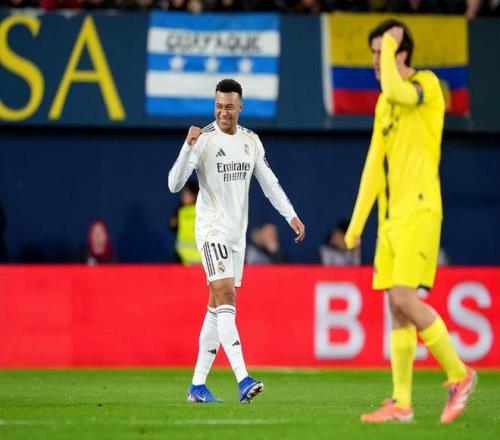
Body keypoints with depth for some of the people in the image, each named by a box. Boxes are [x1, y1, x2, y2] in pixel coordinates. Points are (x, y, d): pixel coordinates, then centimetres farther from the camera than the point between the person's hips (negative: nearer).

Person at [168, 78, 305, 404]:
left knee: (219, 307, 8)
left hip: (237, 233, 7)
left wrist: (291, 215, 10)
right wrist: (188, 147, -31)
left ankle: (198, 385, 14)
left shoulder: (251, 141, 9)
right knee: (226, 297, -19)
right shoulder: (203, 139, -10)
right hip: (212, 230, -7)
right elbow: (174, 185, -18)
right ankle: (243, 379, -29)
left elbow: (269, 182, 18)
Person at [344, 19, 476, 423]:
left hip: (419, 212, -8)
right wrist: (357, 222, 17)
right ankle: (401, 403, 5)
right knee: (397, 308, 4)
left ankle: (458, 374, -2)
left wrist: (390, 43, -12)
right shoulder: (385, 102, 17)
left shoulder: (427, 84, -5)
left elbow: (396, 91, -29)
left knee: (405, 299, -16)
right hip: (390, 217, 8)